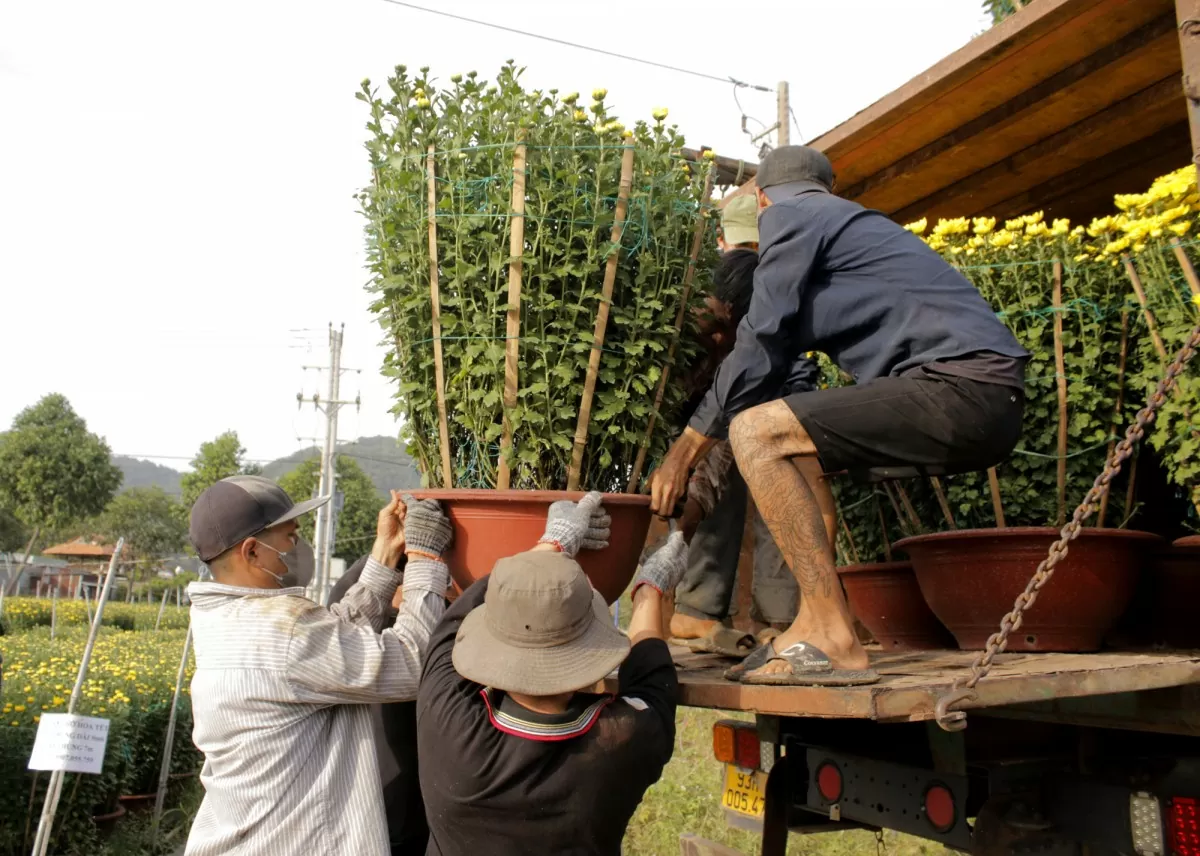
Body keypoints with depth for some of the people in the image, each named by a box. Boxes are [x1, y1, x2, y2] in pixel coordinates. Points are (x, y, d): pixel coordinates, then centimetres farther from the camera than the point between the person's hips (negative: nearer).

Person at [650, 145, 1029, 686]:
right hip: (992, 403, 10)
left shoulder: (787, 215, 2)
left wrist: (683, 454, 3)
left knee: (756, 433, -15)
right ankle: (812, 627, 13)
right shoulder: (854, 221, 29)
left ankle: (836, 643, -15)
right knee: (796, 451, 21)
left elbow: (760, 351, -4)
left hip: (962, 388, -10)